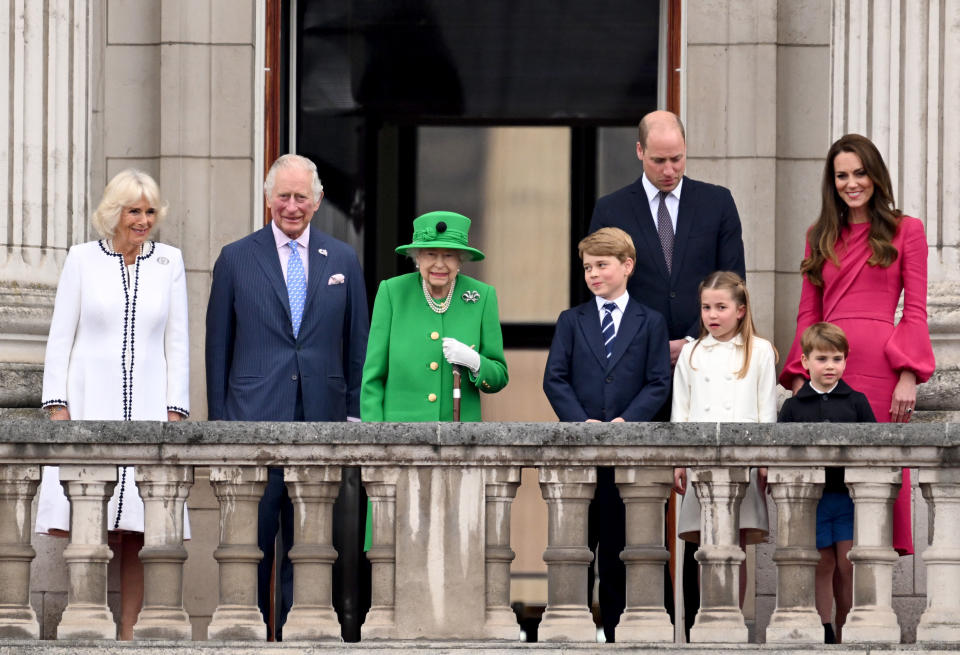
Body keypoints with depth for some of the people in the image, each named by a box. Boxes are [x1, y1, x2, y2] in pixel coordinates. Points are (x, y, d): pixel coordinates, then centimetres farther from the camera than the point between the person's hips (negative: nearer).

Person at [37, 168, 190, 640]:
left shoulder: (169, 263, 9)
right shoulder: (83, 259, 5)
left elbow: (177, 343, 9)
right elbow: (60, 338, 5)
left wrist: (175, 411, 1)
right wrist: (57, 406, -3)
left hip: (147, 406, 1)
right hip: (89, 403, -1)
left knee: (136, 535, -3)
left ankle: (128, 636, -1)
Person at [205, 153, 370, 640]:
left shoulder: (343, 261, 10)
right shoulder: (236, 259, 5)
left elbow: (357, 348, 11)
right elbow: (217, 348, 6)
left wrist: (355, 418, 6)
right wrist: (218, 420, 1)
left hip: (321, 418, 2)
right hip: (255, 418, -2)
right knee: (252, 540, -4)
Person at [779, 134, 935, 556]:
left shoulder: (905, 231, 7)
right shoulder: (821, 236, 18)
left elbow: (915, 313, 2)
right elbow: (808, 314, 16)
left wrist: (909, 376, -9)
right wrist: (799, 376, 5)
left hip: (881, 366, -3)